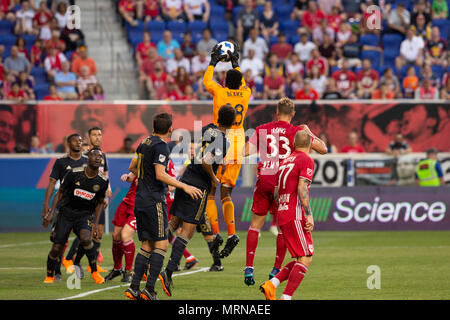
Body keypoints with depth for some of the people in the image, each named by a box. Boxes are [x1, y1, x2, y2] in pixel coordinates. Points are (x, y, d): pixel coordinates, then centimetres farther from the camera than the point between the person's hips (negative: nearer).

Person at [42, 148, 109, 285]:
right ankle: (49, 276, 20)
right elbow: (60, 193, -1)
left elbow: (99, 203, 9)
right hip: (66, 212, -1)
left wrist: (96, 224, 0)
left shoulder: (103, 181, -5)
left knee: (86, 239, -29)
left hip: (85, 214, 1)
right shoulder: (74, 174, -12)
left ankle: (94, 271, -9)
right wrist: (51, 213, -9)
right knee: (57, 248, -6)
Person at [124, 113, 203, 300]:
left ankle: (134, 288, 3)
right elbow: (160, 174, -21)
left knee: (147, 245, 10)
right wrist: (184, 187, -18)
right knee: (161, 244, -6)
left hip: (140, 199, 9)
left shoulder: (145, 143, 14)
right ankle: (149, 289, -13)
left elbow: (132, 167, 25)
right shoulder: (161, 146, -12)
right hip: (154, 200, -9)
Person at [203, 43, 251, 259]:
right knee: (226, 193, 10)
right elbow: (243, 84, 30)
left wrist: (213, 62, 31)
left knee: (210, 192, 4)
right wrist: (235, 63, 41)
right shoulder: (245, 94, 5)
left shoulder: (220, 92, -5)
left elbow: (207, 81, 17)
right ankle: (231, 233, -6)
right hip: (238, 147, 4)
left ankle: (215, 232, -10)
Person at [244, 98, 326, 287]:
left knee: (255, 224, 10)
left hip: (264, 179, 1)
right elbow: (323, 149, 2)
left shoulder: (262, 129, 5)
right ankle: (276, 269, 11)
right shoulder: (297, 132, -1)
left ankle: (249, 268, 0)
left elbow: (247, 151, -3)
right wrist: (309, 133, 16)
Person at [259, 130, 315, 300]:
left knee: (301, 259, 12)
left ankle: (271, 284, 1)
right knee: (305, 259, -8)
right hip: (296, 216, -8)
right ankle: (286, 297, -15)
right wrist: (309, 214, -18)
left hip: (282, 215, 8)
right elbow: (302, 188, -17)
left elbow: (276, 193, 20)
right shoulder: (306, 160, -5)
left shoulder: (285, 161, 18)